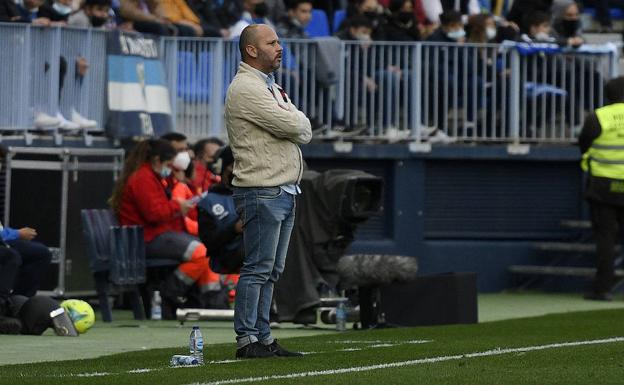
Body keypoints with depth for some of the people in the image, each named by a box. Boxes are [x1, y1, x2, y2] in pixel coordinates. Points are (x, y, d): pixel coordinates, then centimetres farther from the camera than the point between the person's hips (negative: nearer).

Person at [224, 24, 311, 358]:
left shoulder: (273, 88, 21)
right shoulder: (246, 88, -12)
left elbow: (304, 131, 14)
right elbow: (297, 127, -18)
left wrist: (292, 124, -6)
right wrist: (296, 122, 3)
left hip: (285, 192, 10)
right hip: (262, 193, -10)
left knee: (272, 270, 10)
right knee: (258, 268, -9)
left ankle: (263, 338, 12)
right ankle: (246, 340, -8)